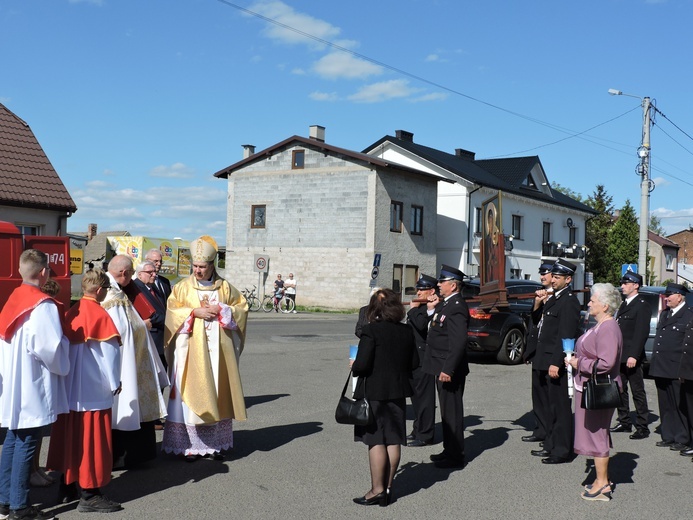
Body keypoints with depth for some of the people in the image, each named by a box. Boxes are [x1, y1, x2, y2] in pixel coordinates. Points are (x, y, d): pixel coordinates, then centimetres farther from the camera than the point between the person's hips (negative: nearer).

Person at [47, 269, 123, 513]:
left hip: (69, 388, 7)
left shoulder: (72, 313, 4)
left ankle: (68, 486, 26)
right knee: (92, 439, -1)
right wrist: (114, 382, -4)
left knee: (70, 435, 16)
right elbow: (110, 351, -15)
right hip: (94, 390, -7)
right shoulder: (99, 315, -16)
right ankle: (90, 495, 4)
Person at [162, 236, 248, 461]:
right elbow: (172, 312, -4)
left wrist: (220, 310, -8)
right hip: (191, 350, -2)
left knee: (218, 395, 5)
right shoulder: (183, 287, 3)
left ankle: (216, 443, 15)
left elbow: (242, 307, 6)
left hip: (218, 350, 2)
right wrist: (195, 312, -16)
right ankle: (190, 445, 3)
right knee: (191, 394, -4)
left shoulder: (225, 287, 8)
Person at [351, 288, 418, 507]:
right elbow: (414, 362, 8)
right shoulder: (407, 331, 3)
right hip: (398, 391, 6)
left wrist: (354, 366, 1)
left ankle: (377, 490, 4)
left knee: (376, 440, 0)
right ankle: (388, 487, 18)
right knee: (393, 439, 10)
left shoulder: (371, 330, -15)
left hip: (374, 392, -6)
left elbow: (362, 364, -19)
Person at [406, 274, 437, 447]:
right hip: (413, 358, 10)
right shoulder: (419, 307, 17)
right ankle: (418, 429, 28)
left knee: (423, 396, -4)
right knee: (416, 395, 17)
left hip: (423, 359, -10)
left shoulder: (432, 308, -15)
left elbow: (422, 325, -30)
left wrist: (413, 309, -16)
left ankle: (425, 434, 3)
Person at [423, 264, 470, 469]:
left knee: (451, 412, -1)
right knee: (447, 411, 18)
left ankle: (455, 456, 8)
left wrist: (448, 369, -26)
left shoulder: (456, 307, -19)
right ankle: (450, 450, 28)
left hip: (449, 370, -10)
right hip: (443, 368, 10)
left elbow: (458, 342, -25)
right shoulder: (446, 304, 13)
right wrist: (432, 310, 5)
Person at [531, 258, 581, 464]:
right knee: (551, 406, 17)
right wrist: (541, 302, 11)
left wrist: (556, 363, -24)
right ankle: (550, 445, 27)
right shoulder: (554, 298, 15)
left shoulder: (569, 301, -15)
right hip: (547, 361, 10)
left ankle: (562, 450, 5)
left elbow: (566, 336, -21)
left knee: (561, 407, -2)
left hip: (557, 363, -10)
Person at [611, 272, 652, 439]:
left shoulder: (642, 306, -10)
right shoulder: (624, 305, 17)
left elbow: (642, 333, -17)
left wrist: (633, 356, -23)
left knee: (638, 392, -2)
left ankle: (642, 427, 3)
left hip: (631, 357, -9)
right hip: (619, 356, 9)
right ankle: (624, 422, 22)